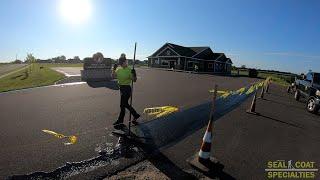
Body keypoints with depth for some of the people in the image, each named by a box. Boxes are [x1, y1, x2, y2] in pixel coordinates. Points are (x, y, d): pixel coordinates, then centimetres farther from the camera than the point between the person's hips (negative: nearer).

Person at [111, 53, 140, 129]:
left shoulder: (129, 70, -14)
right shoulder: (118, 69, 6)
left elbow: (134, 80, -13)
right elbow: (113, 76, 8)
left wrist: (134, 74, -31)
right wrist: (114, 69, -5)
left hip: (127, 88, -8)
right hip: (121, 88, 8)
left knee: (122, 105, 0)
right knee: (125, 104, 18)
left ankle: (120, 122, 16)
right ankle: (135, 115, 38)